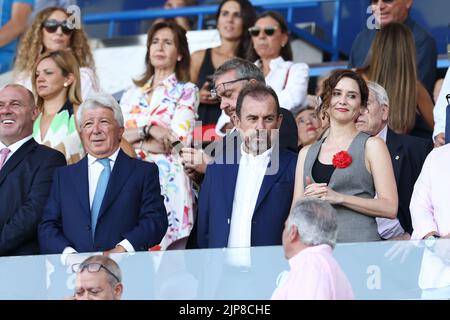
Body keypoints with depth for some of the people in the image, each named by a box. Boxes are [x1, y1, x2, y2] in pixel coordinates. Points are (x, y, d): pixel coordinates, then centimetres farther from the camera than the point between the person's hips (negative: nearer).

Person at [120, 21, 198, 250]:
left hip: (167, 180, -4)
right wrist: (148, 129, -10)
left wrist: (129, 140, 0)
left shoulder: (186, 91, 6)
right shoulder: (133, 93, 18)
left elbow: (177, 142, -6)